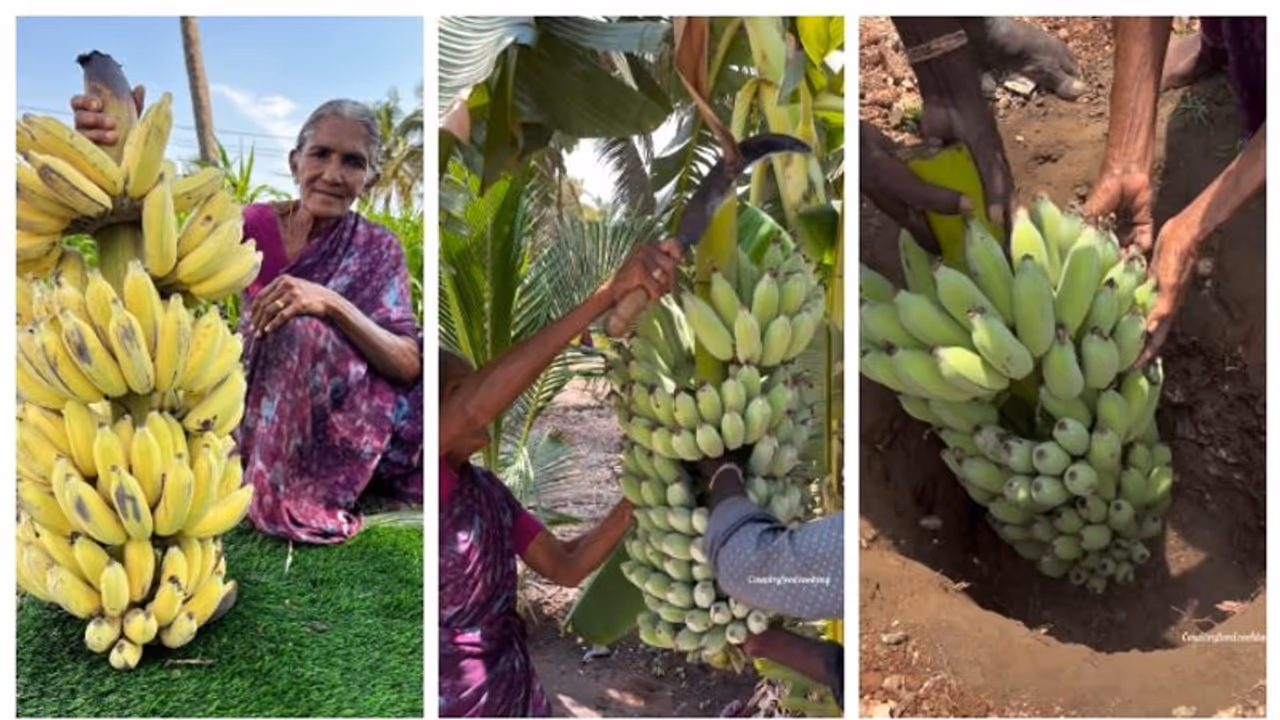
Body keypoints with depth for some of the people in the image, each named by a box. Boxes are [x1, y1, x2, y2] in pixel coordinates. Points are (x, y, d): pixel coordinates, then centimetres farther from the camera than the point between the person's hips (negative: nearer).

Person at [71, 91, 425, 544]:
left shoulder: (378, 248, -8)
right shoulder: (258, 226, -7)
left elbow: (410, 367, -20)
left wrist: (332, 303, -35)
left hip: (343, 433, 0)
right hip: (259, 425, 0)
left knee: (304, 330, -26)